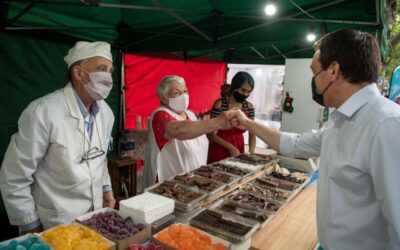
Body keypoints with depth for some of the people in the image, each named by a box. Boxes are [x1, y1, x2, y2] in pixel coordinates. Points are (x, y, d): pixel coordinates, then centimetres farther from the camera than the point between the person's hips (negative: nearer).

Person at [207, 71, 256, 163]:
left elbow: (252, 133, 5)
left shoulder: (249, 107, 0)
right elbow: (210, 133, -14)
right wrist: (231, 147, -18)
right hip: (220, 151, -4)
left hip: (239, 150, 4)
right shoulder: (220, 104, -14)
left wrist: (251, 152, -10)